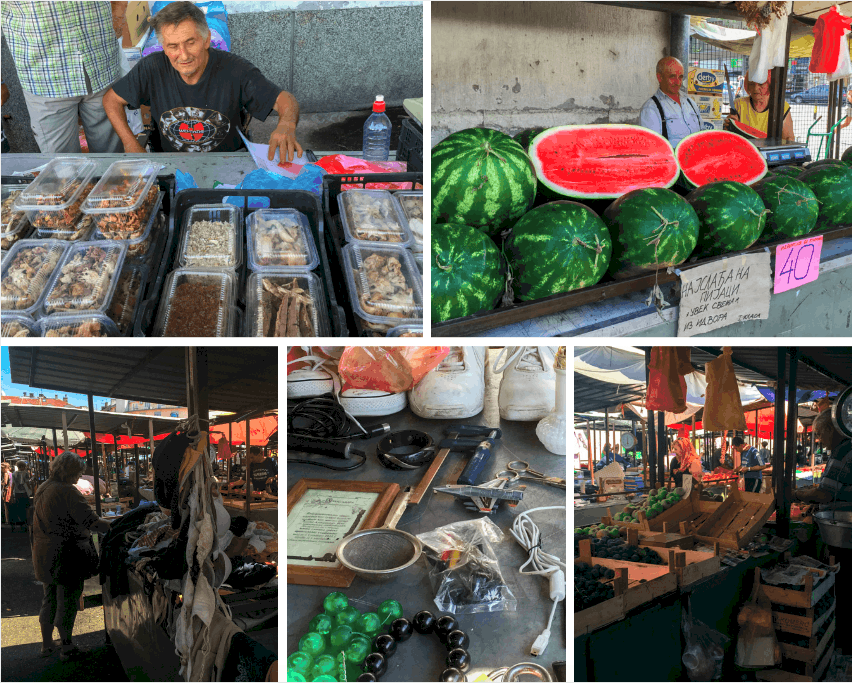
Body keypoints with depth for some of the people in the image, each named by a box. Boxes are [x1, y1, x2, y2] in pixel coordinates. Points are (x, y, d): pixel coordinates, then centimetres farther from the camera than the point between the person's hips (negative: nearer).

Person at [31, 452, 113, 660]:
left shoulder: (42, 489, 9)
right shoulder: (66, 491, -20)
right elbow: (91, 521, -25)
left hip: (44, 555, 9)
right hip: (65, 556, -9)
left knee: (49, 599, 21)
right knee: (67, 601, 3)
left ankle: (46, 644, 32)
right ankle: (66, 648, 12)